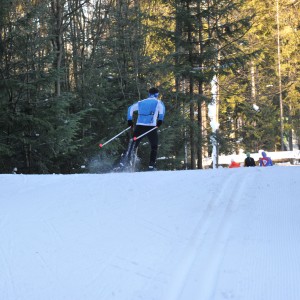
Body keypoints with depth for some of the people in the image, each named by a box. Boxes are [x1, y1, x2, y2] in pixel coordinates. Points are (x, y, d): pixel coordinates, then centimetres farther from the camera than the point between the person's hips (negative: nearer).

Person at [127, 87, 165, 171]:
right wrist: (160, 120, -13)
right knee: (154, 147, 12)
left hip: (139, 126, 3)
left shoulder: (141, 102, 23)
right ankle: (151, 165, 0)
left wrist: (129, 120, 12)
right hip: (151, 127, -3)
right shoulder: (158, 102, 11)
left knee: (133, 145, 10)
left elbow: (131, 108, 16)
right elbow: (162, 107, -10)